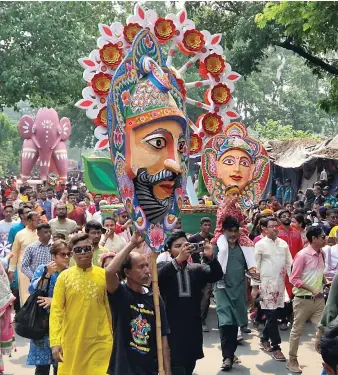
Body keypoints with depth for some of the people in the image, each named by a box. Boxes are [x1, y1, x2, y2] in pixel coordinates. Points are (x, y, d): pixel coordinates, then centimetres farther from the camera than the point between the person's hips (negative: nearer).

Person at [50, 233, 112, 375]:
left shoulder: (104, 275, 0)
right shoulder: (64, 276, -2)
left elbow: (111, 308, 6)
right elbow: (56, 310, -3)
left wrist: (115, 337, 8)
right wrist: (55, 342, -10)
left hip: (100, 342, 0)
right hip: (71, 341, 0)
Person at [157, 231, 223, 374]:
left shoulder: (197, 269, 12)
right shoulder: (163, 267, 3)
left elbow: (217, 275, -4)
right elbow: (156, 278, -20)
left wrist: (210, 257, -23)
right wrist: (178, 259, -31)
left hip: (193, 331, 4)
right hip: (171, 331, -4)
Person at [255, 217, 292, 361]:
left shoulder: (283, 244, 9)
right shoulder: (260, 245, -5)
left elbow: (289, 264, 11)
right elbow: (256, 266, -4)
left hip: (280, 283, 5)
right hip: (267, 283, -5)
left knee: (272, 314, 11)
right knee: (272, 314, -5)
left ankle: (264, 339, 29)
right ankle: (275, 347, 0)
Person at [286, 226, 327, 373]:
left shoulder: (321, 254, 7)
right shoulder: (302, 255, -15)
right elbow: (294, 279, -15)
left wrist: (325, 281, 2)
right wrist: (312, 290, -21)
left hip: (319, 299, 6)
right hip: (303, 299, -6)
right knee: (297, 331, 7)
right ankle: (292, 360, 21)